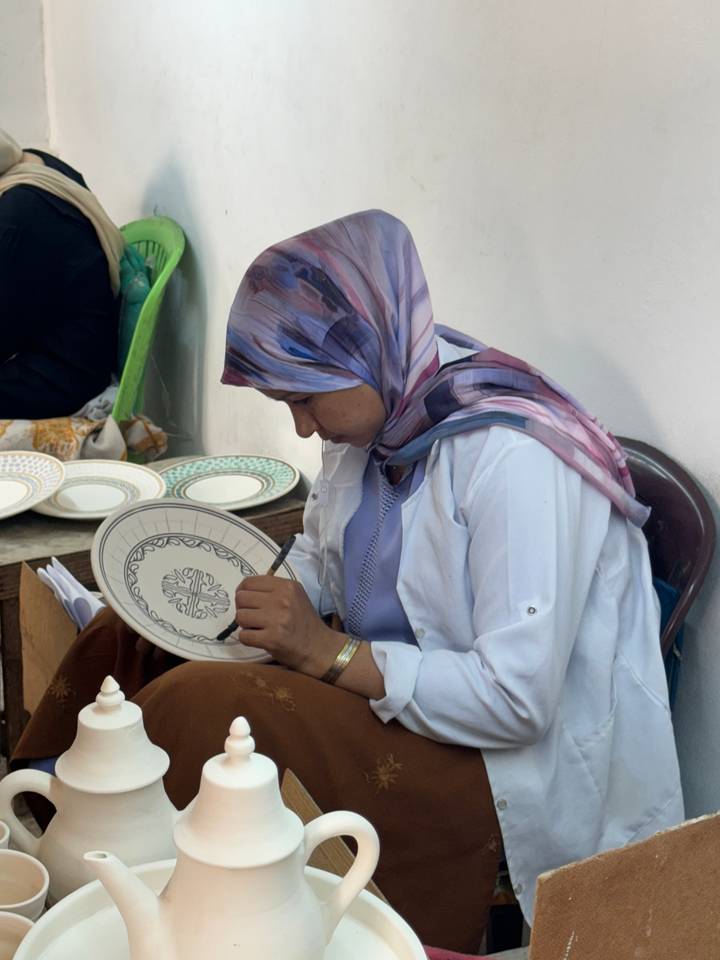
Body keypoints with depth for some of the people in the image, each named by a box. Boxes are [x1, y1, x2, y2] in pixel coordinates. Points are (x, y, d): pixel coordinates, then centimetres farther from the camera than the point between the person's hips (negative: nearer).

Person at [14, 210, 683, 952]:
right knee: (125, 639, 2)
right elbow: (321, 554, 18)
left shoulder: (512, 459, -25)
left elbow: (517, 700, -27)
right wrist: (262, 597, -5)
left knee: (197, 705, -28)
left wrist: (328, 653, -25)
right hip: (370, 681, 9)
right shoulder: (373, 418, 1)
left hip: (492, 768, -9)